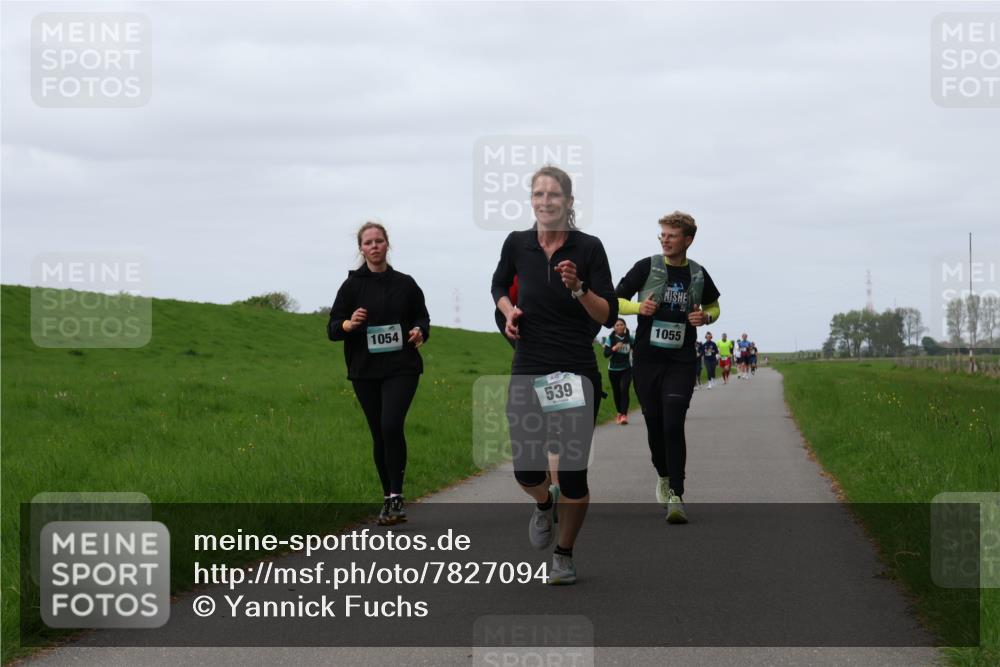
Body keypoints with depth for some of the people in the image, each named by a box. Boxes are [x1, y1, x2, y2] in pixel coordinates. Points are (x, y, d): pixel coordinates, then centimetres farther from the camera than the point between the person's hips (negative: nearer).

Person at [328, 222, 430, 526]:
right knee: (379, 435, 5)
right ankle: (388, 498, 18)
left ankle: (396, 497, -16)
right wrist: (349, 324, -18)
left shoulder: (405, 284, 7)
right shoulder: (352, 286, 5)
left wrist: (420, 332, -6)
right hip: (365, 372, 1)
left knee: (391, 426, -19)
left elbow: (422, 318, 17)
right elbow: (332, 328, 4)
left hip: (401, 368, -1)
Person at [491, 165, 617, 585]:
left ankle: (564, 554, 20)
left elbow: (609, 316, -7)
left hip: (577, 372, -2)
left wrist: (578, 288, -22)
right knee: (526, 470, -5)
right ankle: (544, 504, 33)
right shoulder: (517, 244, 0)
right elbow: (499, 285, 21)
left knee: (572, 471, -2)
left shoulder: (589, 248, -7)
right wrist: (509, 310, 1)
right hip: (528, 371, 2)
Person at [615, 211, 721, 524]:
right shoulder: (646, 267, -1)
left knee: (673, 426, -14)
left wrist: (705, 317, -1)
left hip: (681, 362, -1)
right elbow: (615, 301, 4)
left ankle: (676, 496, -14)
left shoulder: (698, 274, 5)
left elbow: (713, 307, 22)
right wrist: (639, 307, -16)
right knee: (654, 425, 8)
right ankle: (663, 476, 34)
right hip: (646, 359, 1)